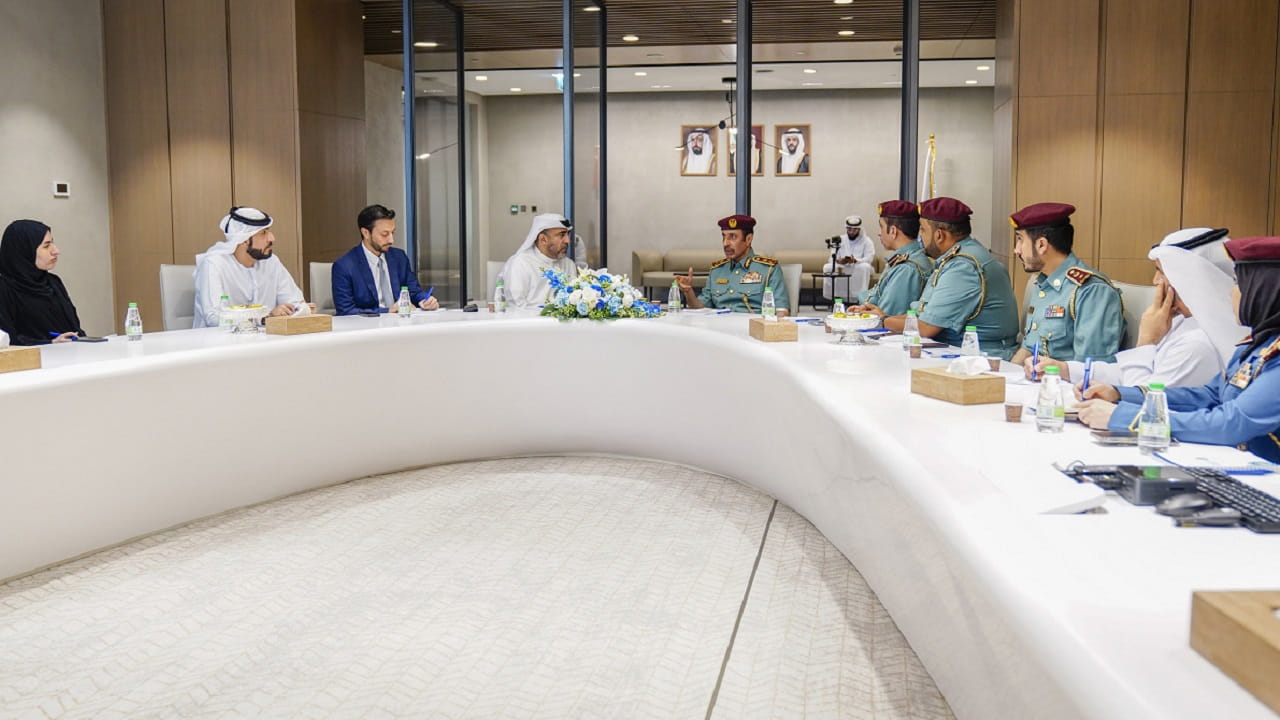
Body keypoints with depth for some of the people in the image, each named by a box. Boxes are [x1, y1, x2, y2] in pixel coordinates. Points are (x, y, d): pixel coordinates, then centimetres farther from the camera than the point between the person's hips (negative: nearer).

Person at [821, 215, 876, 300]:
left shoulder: (866, 241, 0)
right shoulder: (841, 240, 9)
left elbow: (869, 258, -14)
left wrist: (855, 260, -36)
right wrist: (839, 261, -26)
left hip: (859, 271, -3)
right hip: (842, 269, 3)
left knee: (865, 266, -37)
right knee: (827, 267, -24)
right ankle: (833, 297, -27)